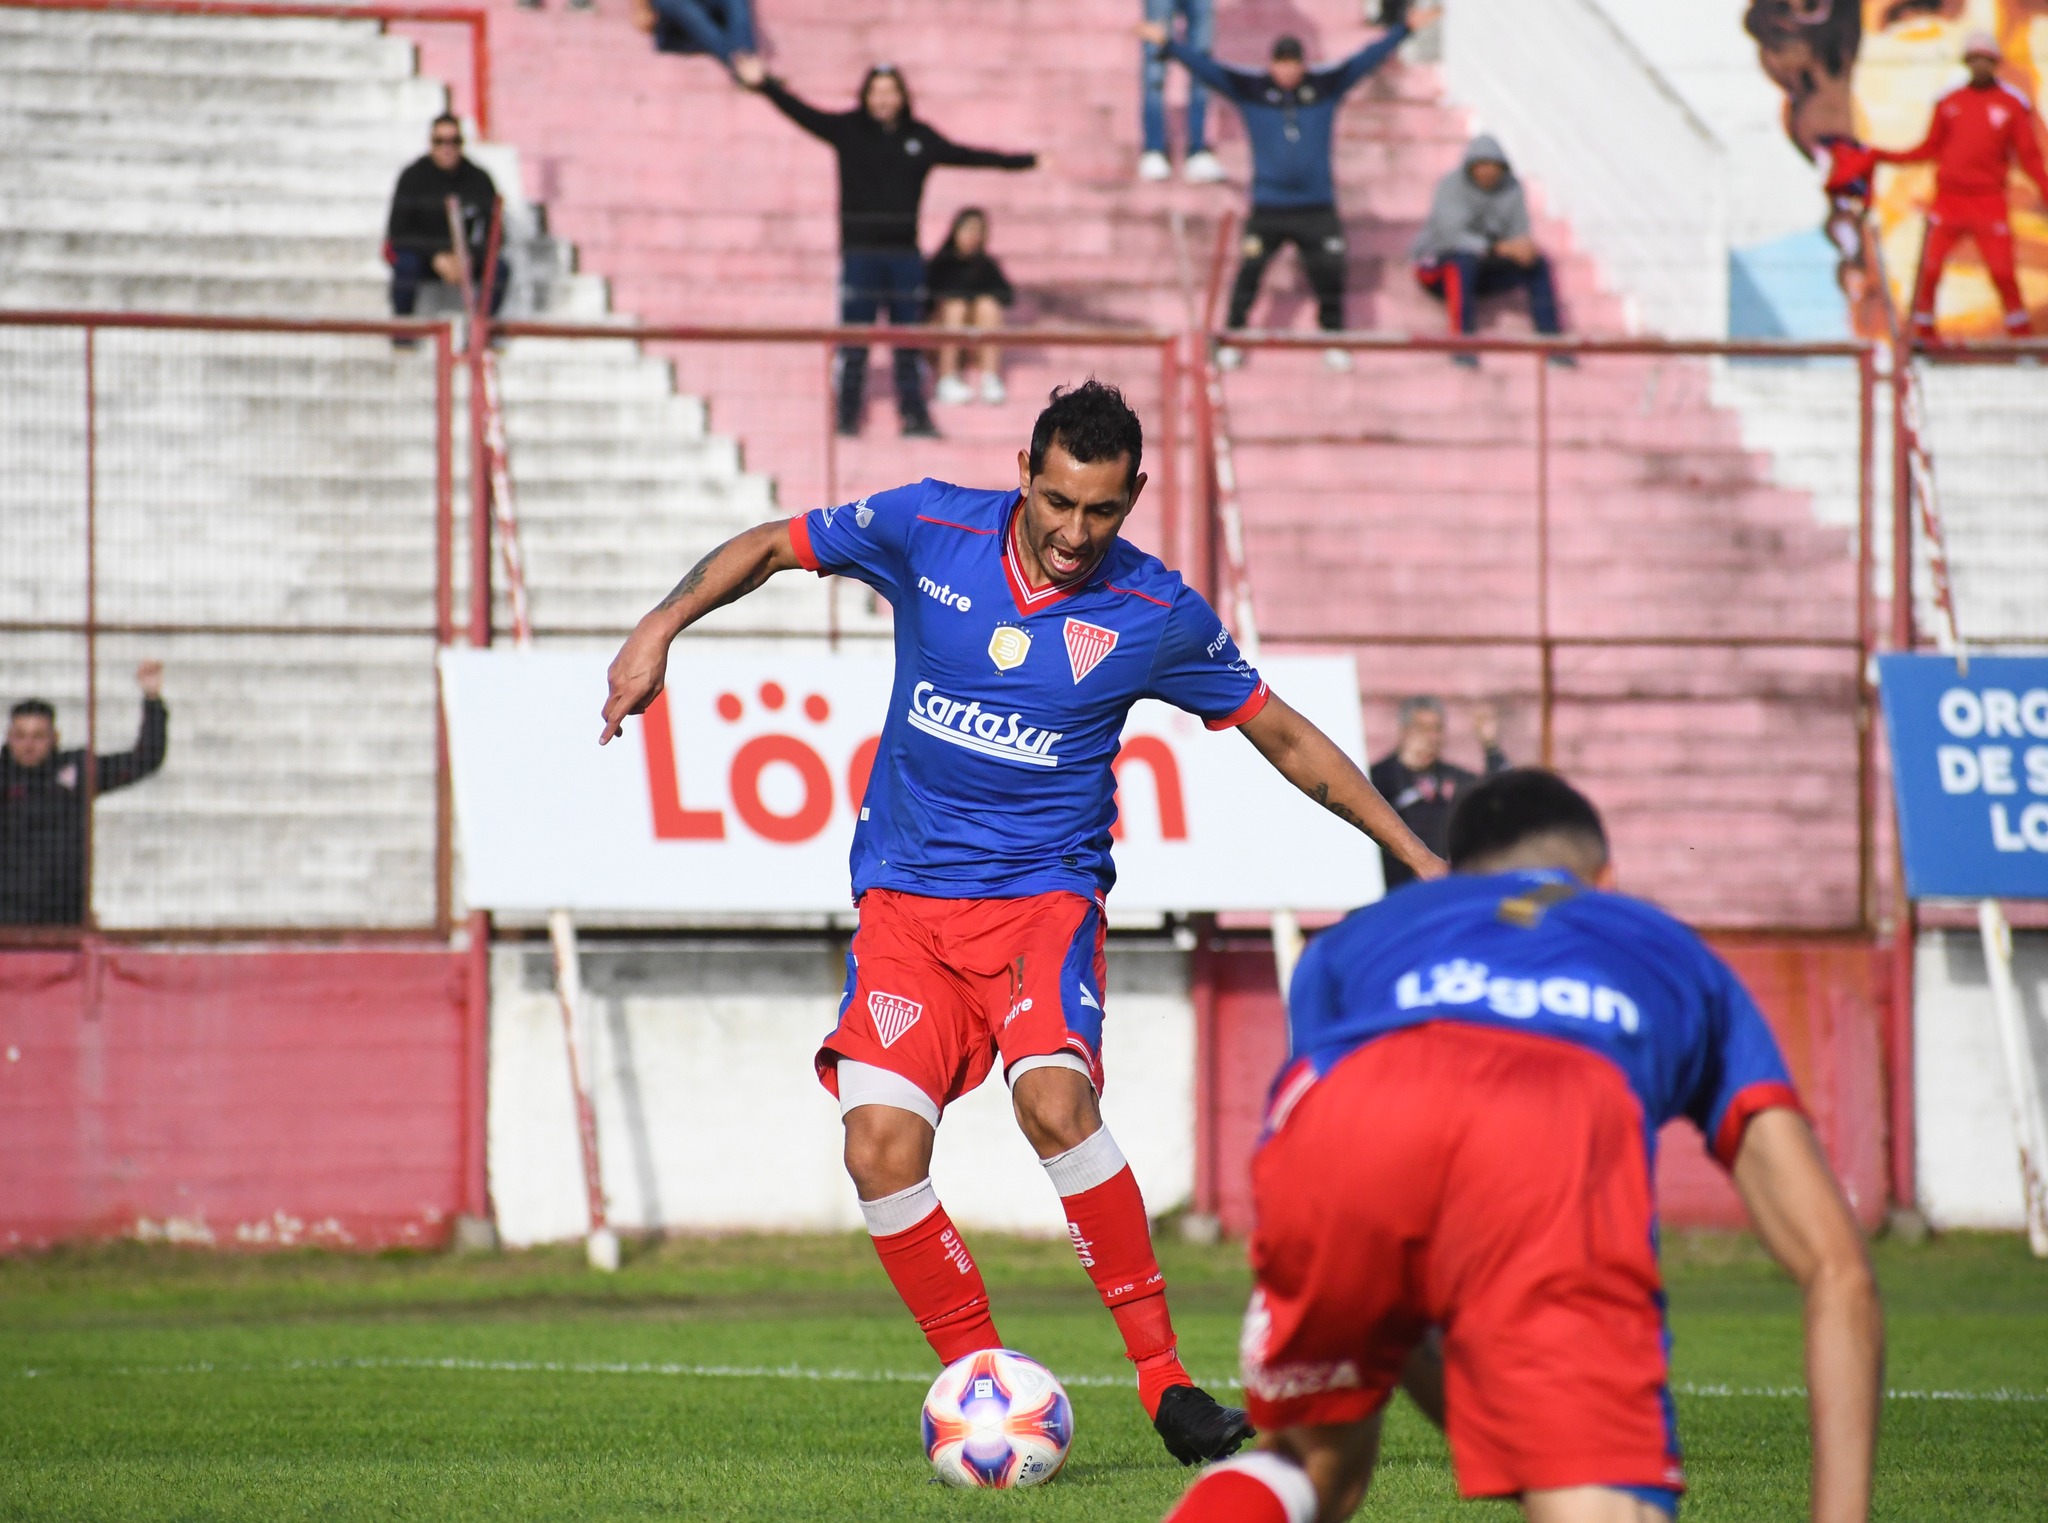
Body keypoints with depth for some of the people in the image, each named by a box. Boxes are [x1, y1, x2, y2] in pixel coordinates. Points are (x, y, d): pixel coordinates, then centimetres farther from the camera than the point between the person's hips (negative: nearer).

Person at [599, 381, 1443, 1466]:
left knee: (1054, 1097, -30)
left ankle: (1165, 1381, -20)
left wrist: (1417, 858, 9)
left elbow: (1285, 737, 8)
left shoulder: (1158, 616, -4)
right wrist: (660, 630, -4)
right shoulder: (926, 531, -4)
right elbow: (770, 547, 10)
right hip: (905, 899, 2)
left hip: (1044, 895, -2)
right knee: (881, 1144, -18)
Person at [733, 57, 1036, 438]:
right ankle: (846, 418, 5)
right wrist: (765, 85, -24)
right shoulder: (848, 130, -1)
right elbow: (802, 113, -9)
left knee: (908, 344, 6)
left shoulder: (920, 137, 7)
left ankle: (914, 417, 11)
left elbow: (966, 156, 16)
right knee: (854, 345, -2)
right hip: (859, 253, -3)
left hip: (905, 253, 3)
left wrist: (1028, 162, 19)